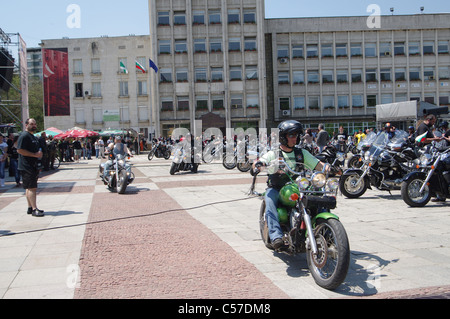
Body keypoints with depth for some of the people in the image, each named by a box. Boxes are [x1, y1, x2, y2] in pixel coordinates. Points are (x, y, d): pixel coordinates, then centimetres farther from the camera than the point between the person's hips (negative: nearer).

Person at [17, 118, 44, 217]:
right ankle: (34, 209, -13)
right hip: (27, 167, -10)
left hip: (33, 166, 10)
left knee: (30, 188, 14)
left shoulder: (34, 137, 20)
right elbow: (20, 150, -20)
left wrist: (39, 153, 14)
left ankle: (30, 208, 20)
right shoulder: (24, 136, -11)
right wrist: (35, 154, -21)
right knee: (31, 188, -12)